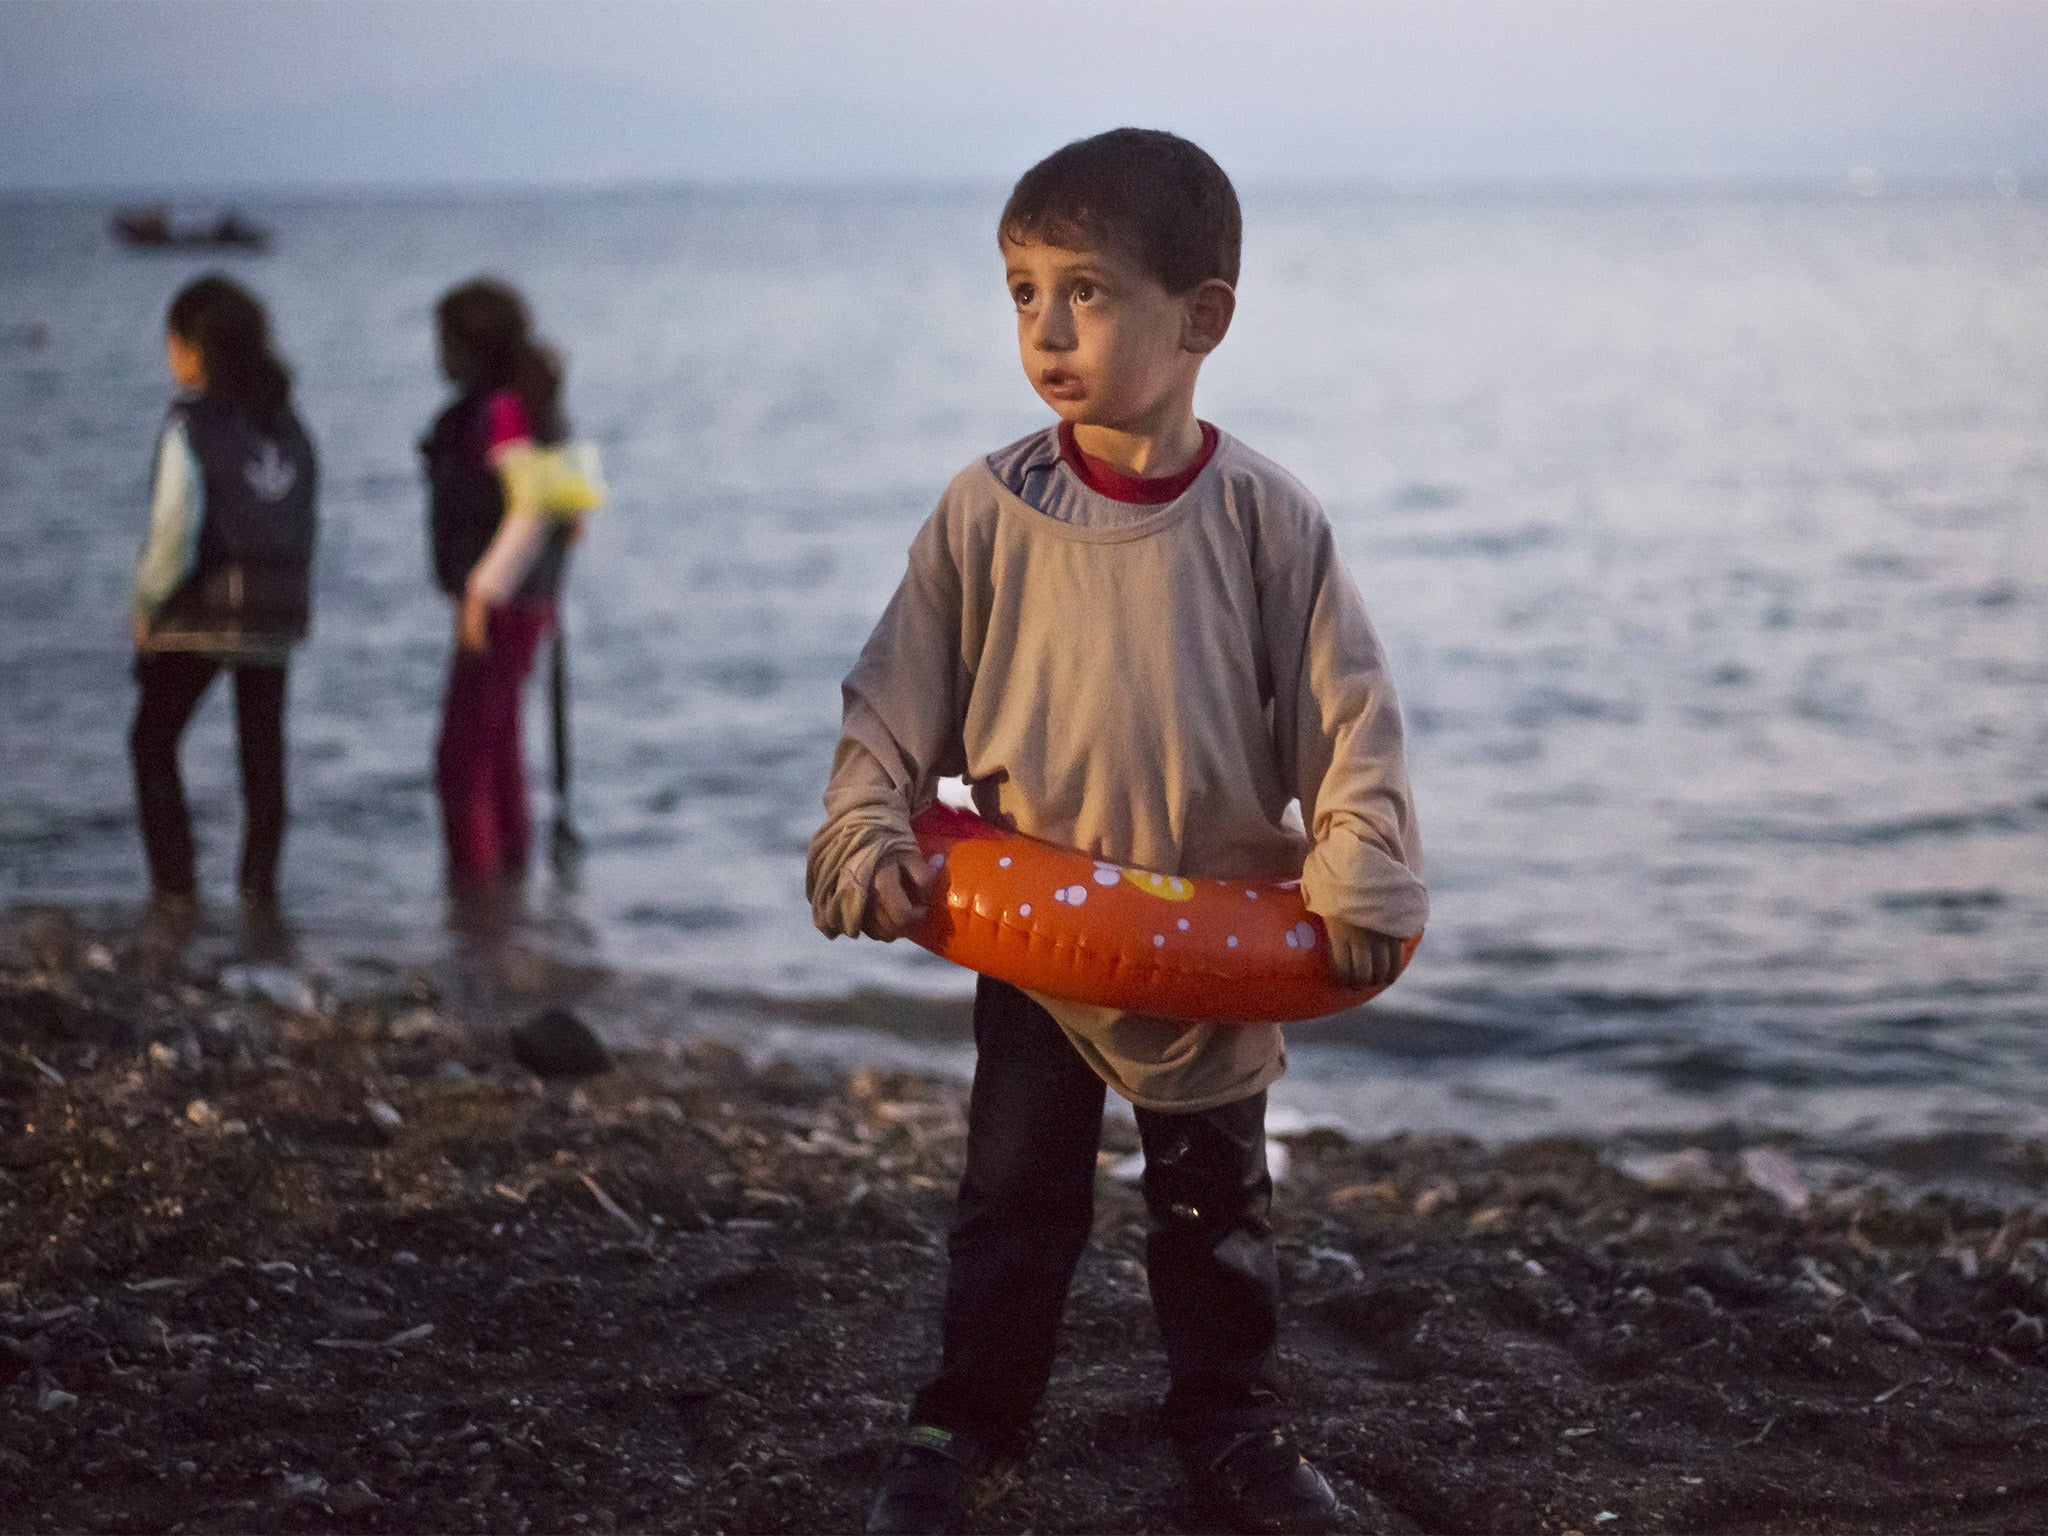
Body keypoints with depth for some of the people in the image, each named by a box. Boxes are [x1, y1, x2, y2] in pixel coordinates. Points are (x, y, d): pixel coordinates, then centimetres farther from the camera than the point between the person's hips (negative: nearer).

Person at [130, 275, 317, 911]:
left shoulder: (191, 424, -13)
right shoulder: (286, 422, 5)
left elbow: (174, 531, -18)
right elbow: (309, 520, 8)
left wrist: (146, 607, -6)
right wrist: (283, 589, 15)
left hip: (200, 611, -5)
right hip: (278, 610, 5)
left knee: (154, 740, 11)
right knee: (263, 746, 16)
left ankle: (174, 879, 4)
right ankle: (261, 878, 14)